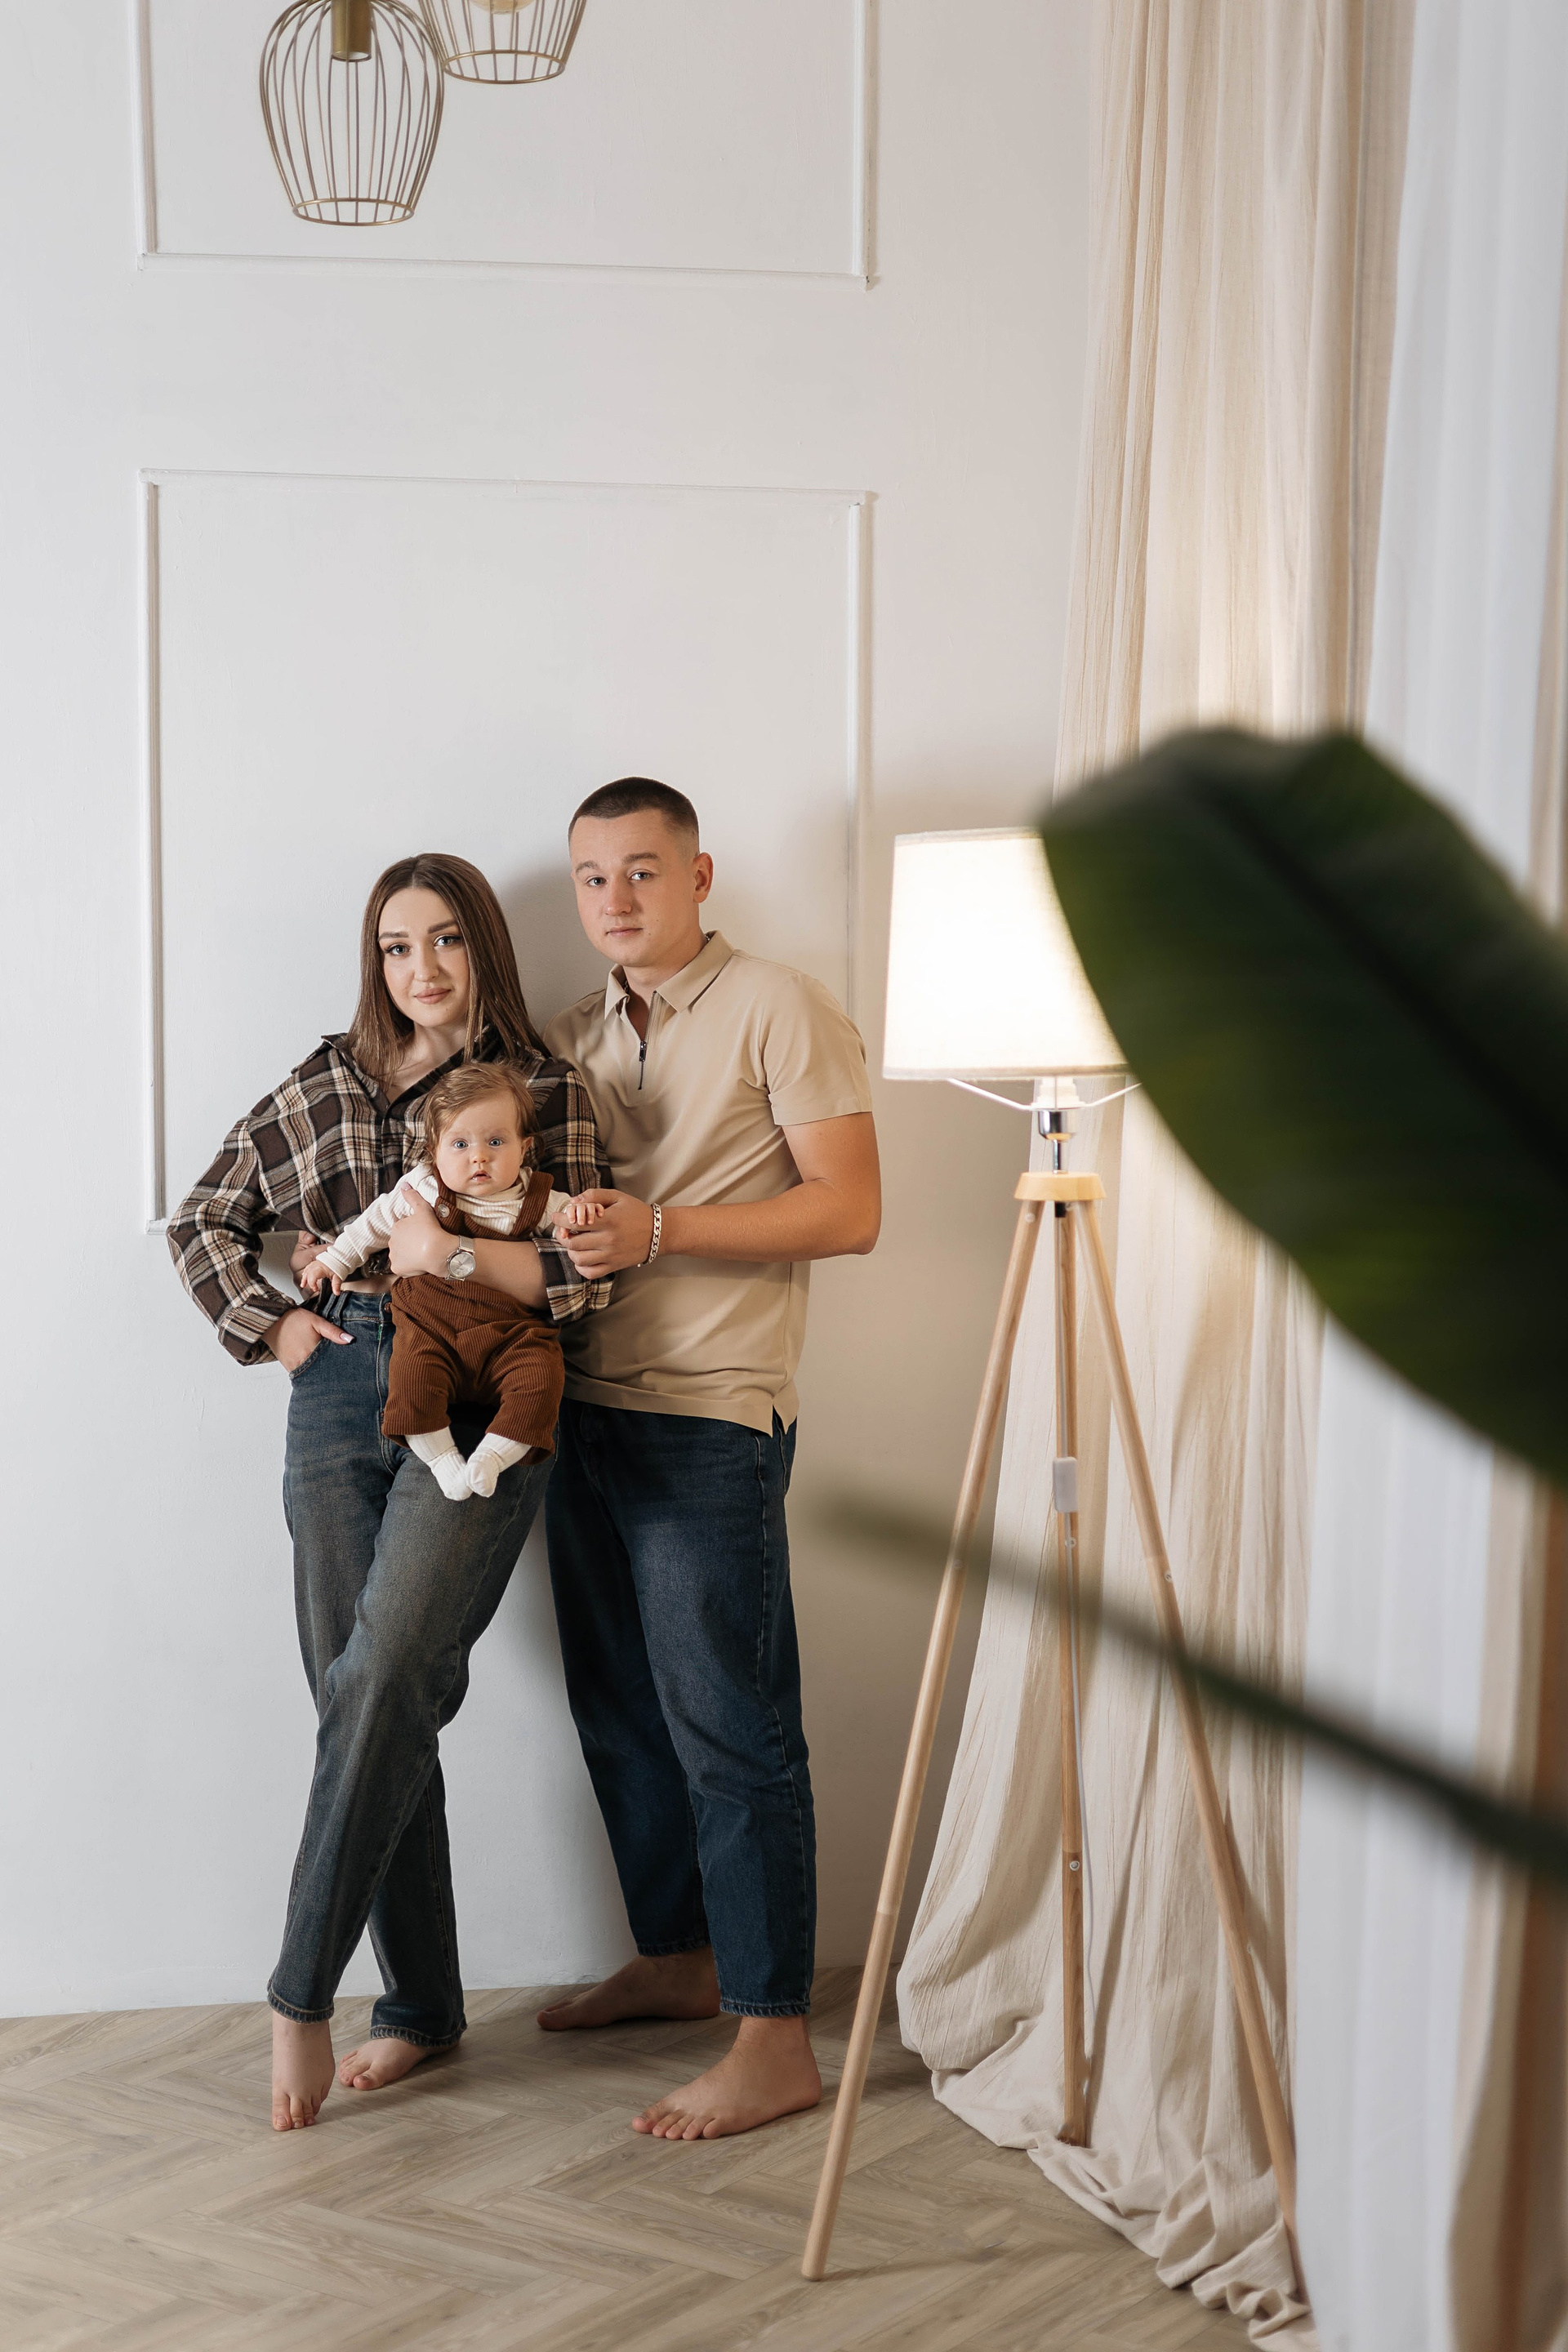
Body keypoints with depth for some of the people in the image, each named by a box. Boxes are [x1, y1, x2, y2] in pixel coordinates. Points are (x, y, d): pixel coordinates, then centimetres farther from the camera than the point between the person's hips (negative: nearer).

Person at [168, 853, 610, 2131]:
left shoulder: (545, 1091, 4)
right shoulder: (323, 1088, 14)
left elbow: (586, 1271, -3)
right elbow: (204, 1221, 21)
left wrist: (455, 1251, -15)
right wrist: (272, 1325, 8)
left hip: (478, 1406, -4)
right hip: (338, 1400, 4)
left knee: (385, 1676, -18)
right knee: (363, 1696, 3)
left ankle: (302, 1993, -10)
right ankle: (421, 2002, 14)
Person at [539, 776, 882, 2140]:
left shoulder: (780, 1010, -4)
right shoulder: (569, 1041, 16)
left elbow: (848, 1210, -10)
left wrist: (660, 1231, -18)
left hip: (710, 1423, -7)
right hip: (585, 1407, 7)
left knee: (730, 1730, -6)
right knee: (621, 1713, 15)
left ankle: (776, 2042, 0)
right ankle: (678, 1960, 31)